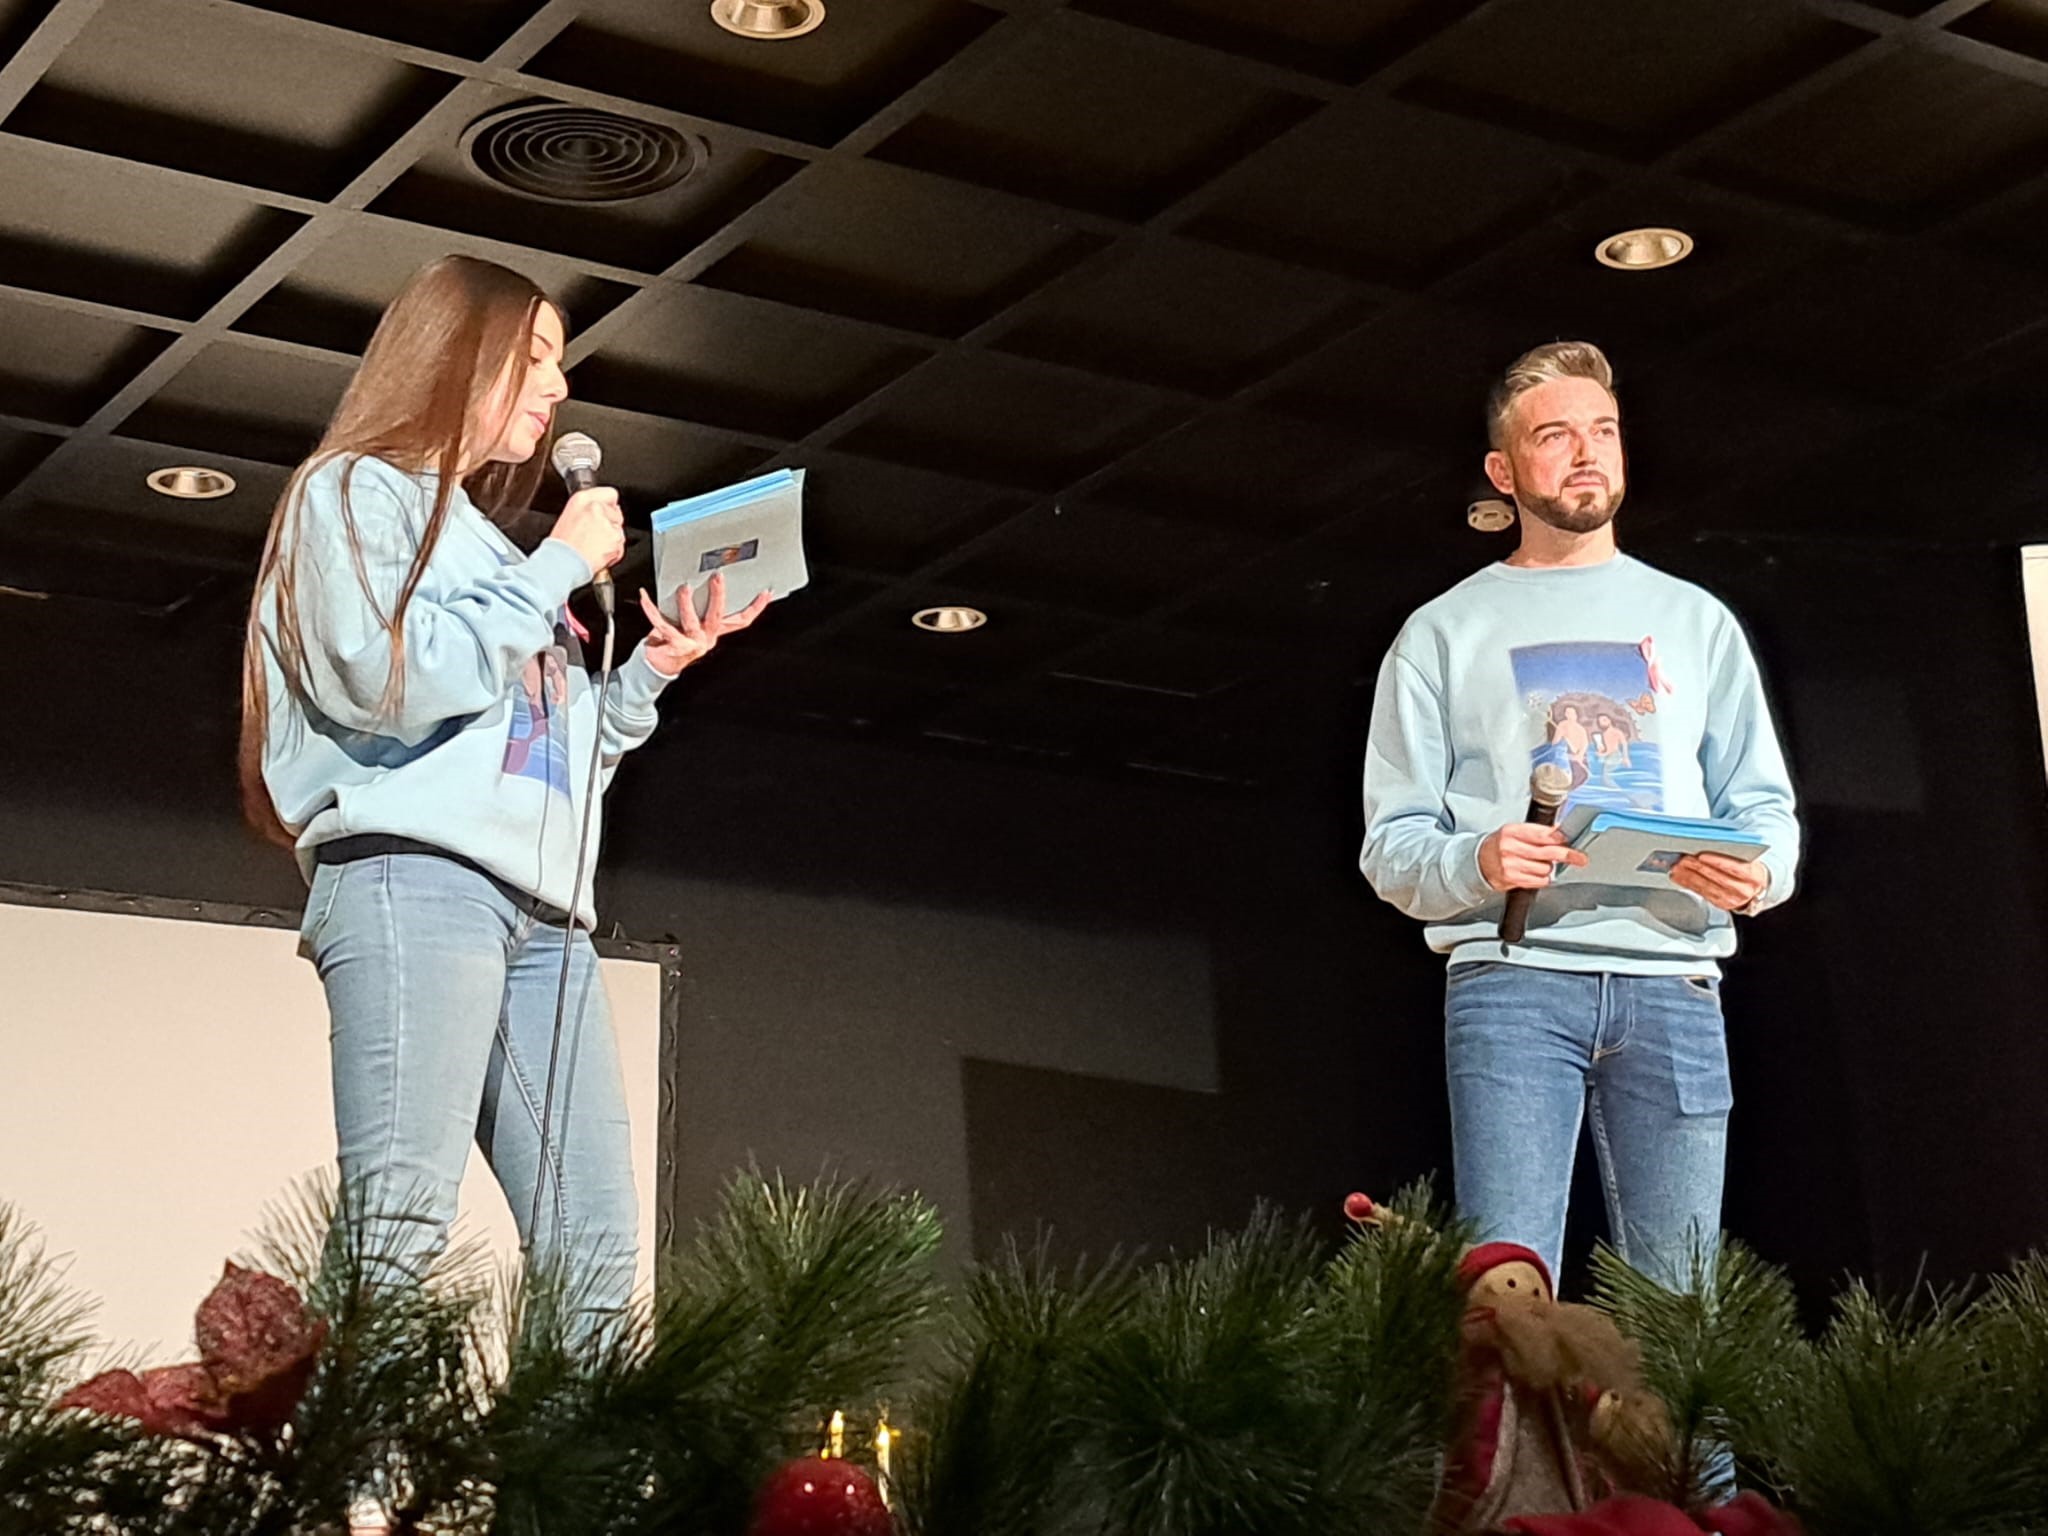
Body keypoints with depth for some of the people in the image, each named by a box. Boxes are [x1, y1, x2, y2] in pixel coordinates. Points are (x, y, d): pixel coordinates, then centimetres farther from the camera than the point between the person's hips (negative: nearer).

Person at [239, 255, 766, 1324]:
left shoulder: (494, 545, 32)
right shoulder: (357, 492, 10)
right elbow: (387, 677, -9)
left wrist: (653, 670, 18)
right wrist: (558, 568, -1)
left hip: (542, 909, 8)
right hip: (413, 873, -8)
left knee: (595, 1250, -5)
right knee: (400, 1230, -22)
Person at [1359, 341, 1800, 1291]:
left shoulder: (1694, 621, 21)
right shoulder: (1444, 633, 14)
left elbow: (1766, 807, 17)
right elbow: (1390, 843, 9)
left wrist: (1756, 871, -7)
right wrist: (1476, 862, -14)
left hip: (1672, 979, 2)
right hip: (1511, 975, -2)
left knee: (1679, 1299, -3)